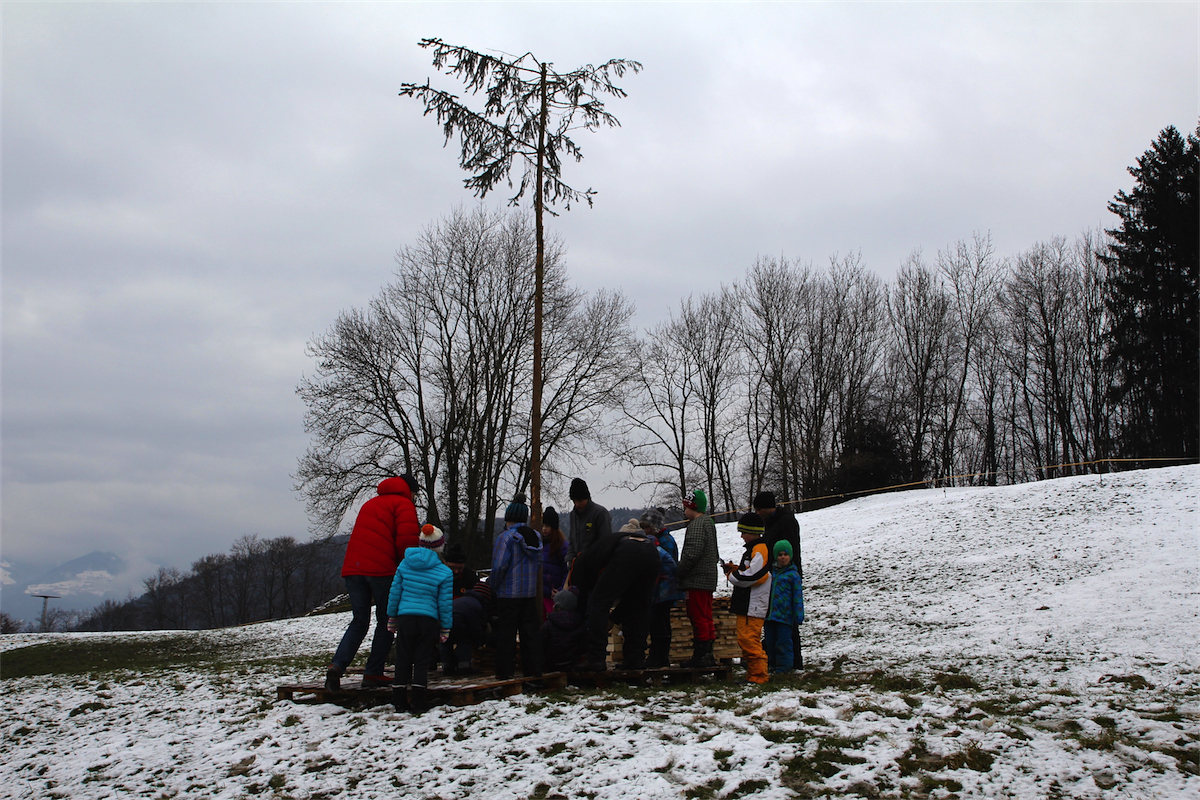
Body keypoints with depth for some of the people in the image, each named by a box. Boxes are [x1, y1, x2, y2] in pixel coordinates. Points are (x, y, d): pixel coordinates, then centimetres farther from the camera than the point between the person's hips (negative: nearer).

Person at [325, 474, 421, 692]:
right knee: (386, 621, 5)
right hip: (381, 569, -6)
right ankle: (373, 673, 1)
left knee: (359, 621, 11)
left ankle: (336, 665, -8)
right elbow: (407, 540, -9)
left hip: (353, 568, 6)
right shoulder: (403, 504, 4)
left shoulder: (369, 504, 28)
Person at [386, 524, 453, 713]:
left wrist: (391, 618, 17)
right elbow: (445, 604, -2)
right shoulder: (445, 573, -4)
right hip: (428, 620, -2)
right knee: (422, 659, 6)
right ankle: (418, 700, 3)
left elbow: (394, 593, 7)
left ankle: (399, 700, 10)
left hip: (405, 617, 2)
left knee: (403, 659, 9)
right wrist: (445, 628, 7)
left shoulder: (404, 565, 4)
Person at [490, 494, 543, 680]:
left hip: (509, 594, -6)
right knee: (531, 631, 11)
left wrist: (492, 586, -5)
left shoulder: (505, 537, -13)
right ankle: (533, 668, 13)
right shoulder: (535, 537, 8)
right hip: (530, 593, 6)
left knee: (506, 632, 1)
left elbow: (499, 566, -18)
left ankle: (504, 671, 4)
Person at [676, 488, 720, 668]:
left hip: (698, 579, -11)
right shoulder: (708, 522, 19)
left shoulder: (697, 525, -14)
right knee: (706, 618, 13)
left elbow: (692, 553, -22)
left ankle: (700, 655, -6)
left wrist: (679, 573, -13)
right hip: (708, 578, 11)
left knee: (698, 617, -7)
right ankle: (708, 654, 17)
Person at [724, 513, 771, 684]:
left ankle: (758, 675, -6)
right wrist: (734, 569, 9)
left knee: (749, 639, -11)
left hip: (753, 604, -11)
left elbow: (752, 576, -22)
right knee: (745, 639, 14)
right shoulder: (753, 549, 19)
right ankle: (753, 674, 20)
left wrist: (731, 576, -9)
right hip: (747, 604, 11)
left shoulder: (760, 550, -14)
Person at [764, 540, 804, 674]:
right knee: (770, 643, 13)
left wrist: (798, 617, -7)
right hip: (769, 616, 5)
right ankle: (772, 666, 25)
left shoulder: (793, 575, -4)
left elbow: (798, 597, -4)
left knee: (783, 645, -3)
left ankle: (783, 669, 6)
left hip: (785, 617, -5)